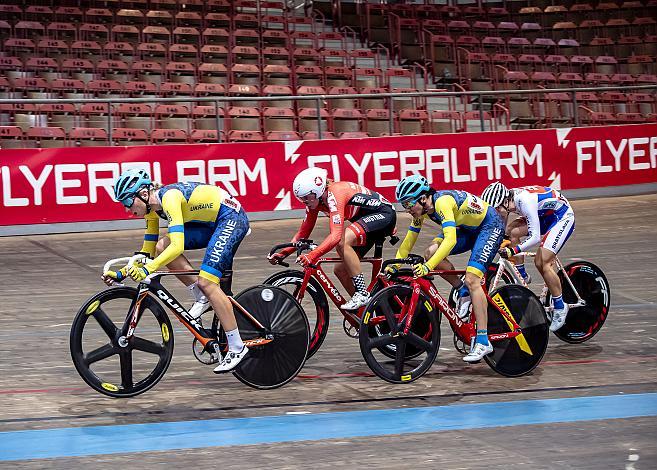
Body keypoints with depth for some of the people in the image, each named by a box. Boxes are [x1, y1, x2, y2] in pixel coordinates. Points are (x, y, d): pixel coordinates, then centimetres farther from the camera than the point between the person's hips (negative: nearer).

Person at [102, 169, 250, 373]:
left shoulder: (169, 197, -26)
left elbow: (178, 246, -35)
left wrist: (147, 269, -42)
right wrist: (122, 273, -1)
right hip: (211, 223, 9)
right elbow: (147, 253, 9)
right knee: (161, 247, -8)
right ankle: (202, 298, 2)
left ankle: (237, 347, -11)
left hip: (233, 217, -9)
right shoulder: (152, 207, 2)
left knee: (207, 282, -17)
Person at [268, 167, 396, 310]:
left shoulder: (334, 194, -30)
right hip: (365, 218, 10)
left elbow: (336, 236, -40)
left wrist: (312, 255, -50)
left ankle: (362, 294, -25)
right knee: (340, 269, 3)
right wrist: (283, 253, -7)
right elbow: (303, 233, 4)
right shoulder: (315, 200, -4)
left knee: (343, 243, -32)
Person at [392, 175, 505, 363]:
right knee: (431, 252, -13)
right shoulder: (422, 209, -7)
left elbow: (450, 240, -42)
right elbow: (408, 241, 4)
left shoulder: (442, 202, -32)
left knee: (471, 279, -21)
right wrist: (394, 266, -2)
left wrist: (427, 267, -49)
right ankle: (463, 292, 7)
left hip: (490, 226, -8)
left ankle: (483, 342, -19)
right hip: (469, 228, 8)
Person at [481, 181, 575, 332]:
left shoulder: (525, 201, -35)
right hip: (546, 216, 8)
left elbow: (535, 237, -36)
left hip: (563, 217, -8)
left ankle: (560, 307, -3)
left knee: (543, 263, -17)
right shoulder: (508, 200, -11)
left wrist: (513, 250, -42)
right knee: (511, 231, -12)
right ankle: (522, 277, 1)